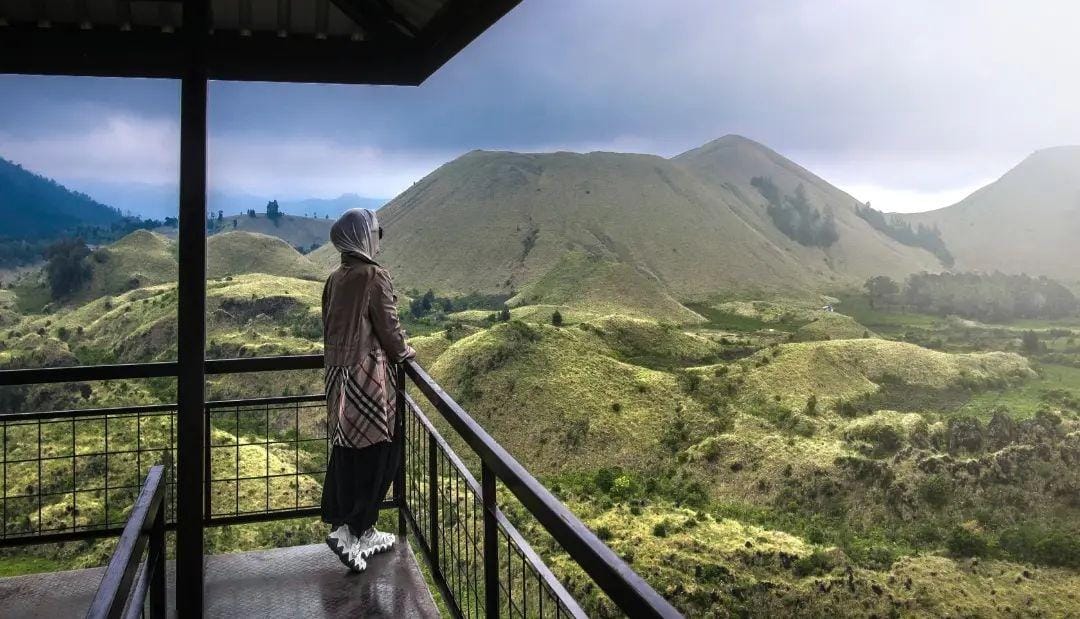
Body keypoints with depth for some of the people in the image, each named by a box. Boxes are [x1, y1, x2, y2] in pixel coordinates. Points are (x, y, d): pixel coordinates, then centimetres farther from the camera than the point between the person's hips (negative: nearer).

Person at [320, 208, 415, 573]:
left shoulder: (335, 279, 8)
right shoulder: (374, 276, -13)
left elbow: (332, 327, 14)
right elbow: (388, 327, -11)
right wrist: (405, 352, 7)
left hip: (339, 375, 8)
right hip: (369, 376, -8)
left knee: (348, 454, 12)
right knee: (376, 453, 2)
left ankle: (362, 533, 24)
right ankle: (348, 530, -2)